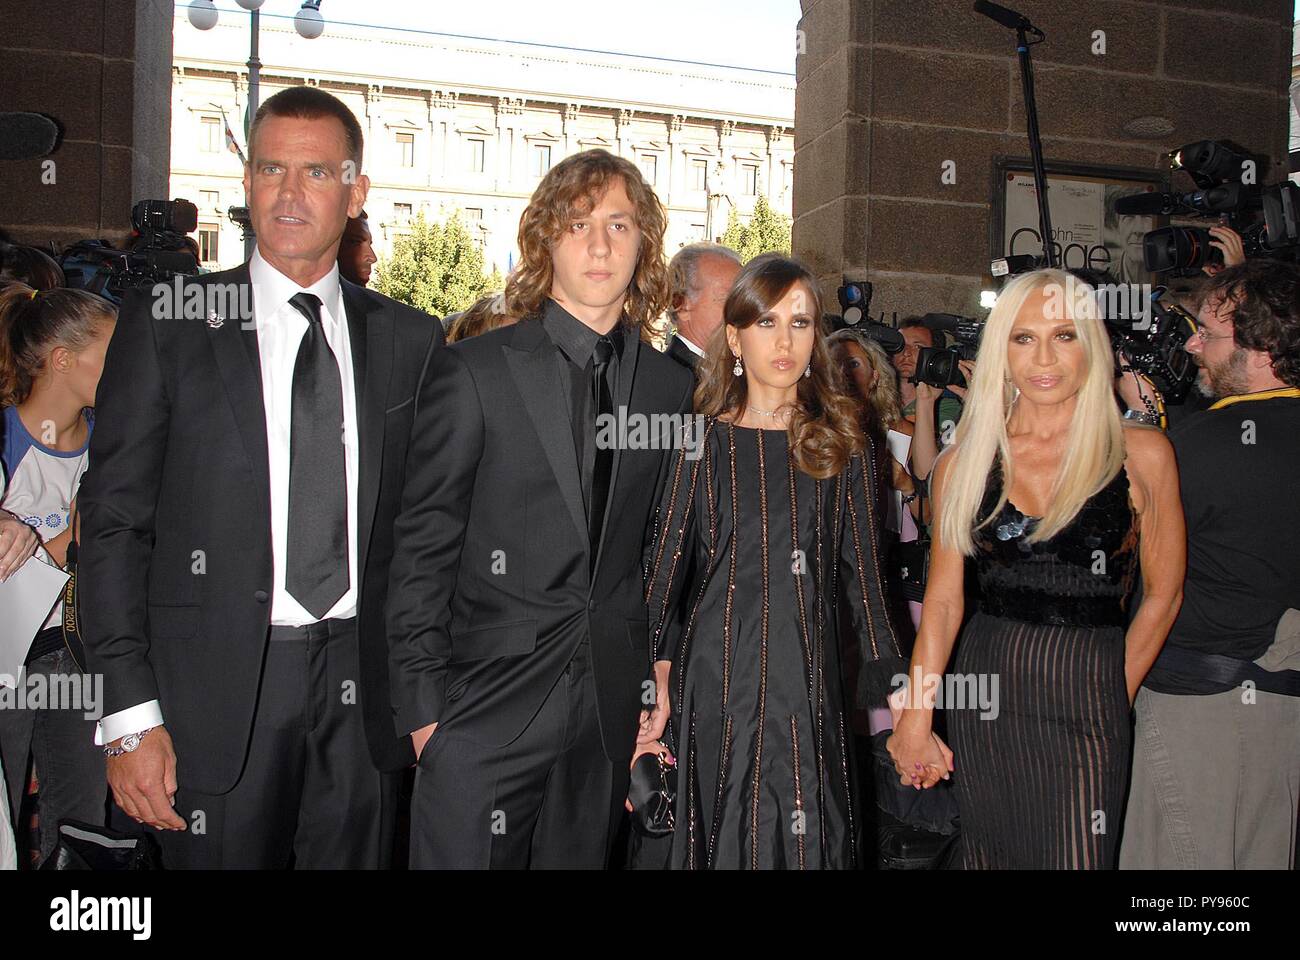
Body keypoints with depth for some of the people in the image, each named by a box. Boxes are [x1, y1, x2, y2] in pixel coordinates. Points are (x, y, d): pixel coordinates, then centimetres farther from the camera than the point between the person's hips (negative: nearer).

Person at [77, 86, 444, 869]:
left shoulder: (411, 340, 6)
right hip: (217, 698, -2)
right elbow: (114, 520, -3)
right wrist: (131, 716, -8)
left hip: (366, 698, 2)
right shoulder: (167, 321, 0)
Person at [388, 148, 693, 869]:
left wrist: (661, 672, 8)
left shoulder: (670, 388, 8)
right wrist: (423, 704, -8)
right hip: (483, 713, -3)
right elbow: (421, 549, -5)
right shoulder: (472, 371, -4)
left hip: (612, 712, 4)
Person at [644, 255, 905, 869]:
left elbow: (860, 573, 6)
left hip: (810, 684, 1)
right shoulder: (701, 443, 1)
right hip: (718, 680, -1)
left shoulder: (843, 445, 5)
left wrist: (887, 689, 2)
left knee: (809, 840, 7)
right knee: (723, 841, 8)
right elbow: (667, 569, 1)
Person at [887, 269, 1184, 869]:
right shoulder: (965, 460, 2)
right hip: (982, 692, 2)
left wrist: (1112, 697, 3)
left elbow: (1162, 595, 3)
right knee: (985, 854, 13)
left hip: (1086, 705, -2)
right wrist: (914, 719, -2)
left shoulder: (1140, 453, -3)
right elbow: (943, 599, 2)